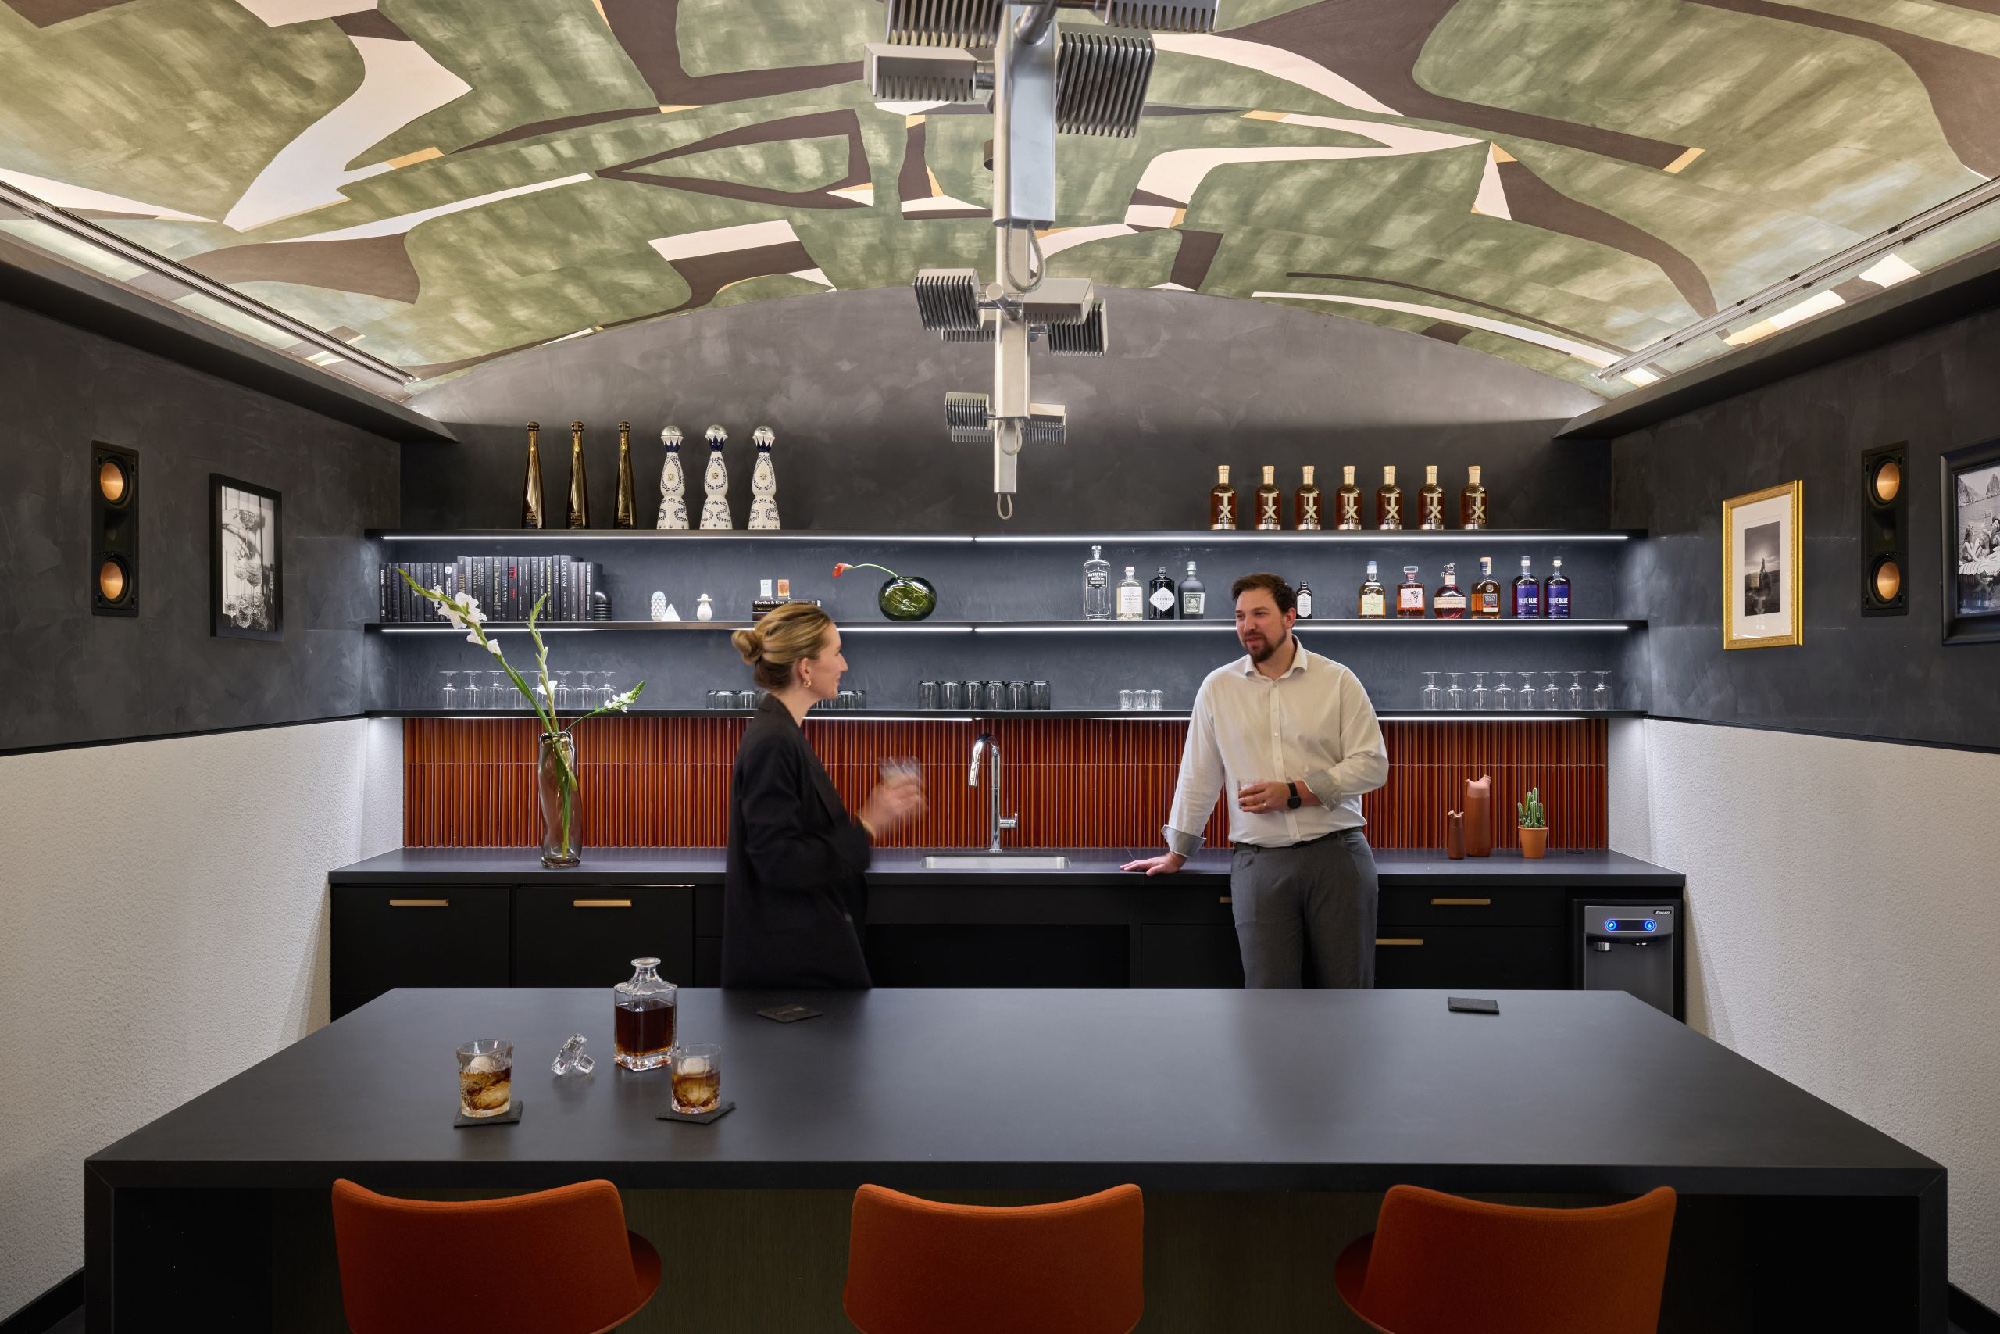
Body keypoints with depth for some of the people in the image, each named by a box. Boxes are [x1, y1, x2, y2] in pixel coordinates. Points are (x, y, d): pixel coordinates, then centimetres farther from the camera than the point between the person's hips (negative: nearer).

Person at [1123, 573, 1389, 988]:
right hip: (1258, 859, 1)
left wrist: (1293, 793, -10)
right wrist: (1176, 854, 16)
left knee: (1348, 984, 3)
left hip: (1337, 851, -1)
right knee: (1269, 987, -2)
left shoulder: (1338, 680, 2)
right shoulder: (1217, 687, 8)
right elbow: (1198, 777, 13)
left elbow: (1372, 764, -1)